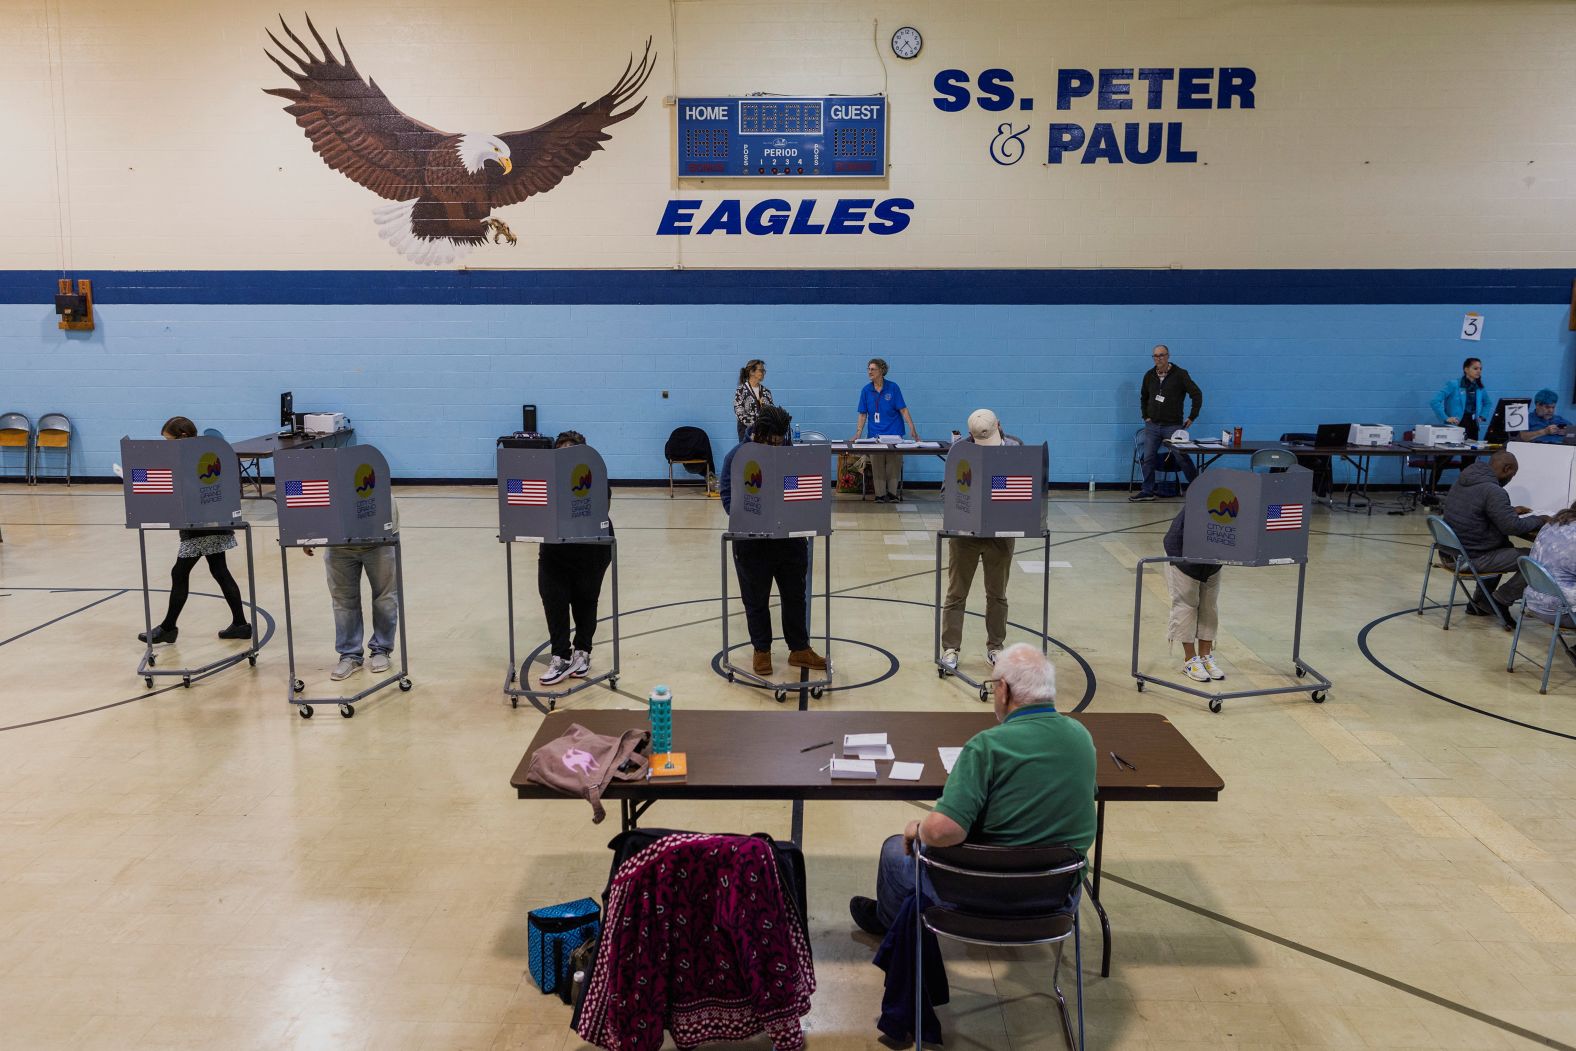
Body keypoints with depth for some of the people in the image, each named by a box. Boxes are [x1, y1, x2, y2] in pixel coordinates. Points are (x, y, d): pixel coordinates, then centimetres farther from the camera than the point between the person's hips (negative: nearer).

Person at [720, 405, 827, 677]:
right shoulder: (737, 456, -8)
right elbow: (729, 500, -10)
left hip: (790, 535, 3)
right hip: (753, 540, -3)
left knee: (795, 594, 11)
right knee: (756, 599, 9)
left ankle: (799, 649, 23)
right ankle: (762, 650, 24)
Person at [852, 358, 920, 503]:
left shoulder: (893, 388, -3)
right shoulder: (866, 390, 3)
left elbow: (903, 410, -4)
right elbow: (863, 414, 6)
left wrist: (912, 429, -13)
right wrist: (858, 433, -3)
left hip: (894, 433, -2)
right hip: (875, 435, 2)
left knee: (894, 465, -1)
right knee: (877, 467, -1)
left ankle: (892, 494, 9)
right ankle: (880, 495, 6)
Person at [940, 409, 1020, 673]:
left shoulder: (1015, 448, -2)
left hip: (1001, 533, 2)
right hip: (966, 532, -1)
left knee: (997, 594, 12)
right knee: (956, 593, 5)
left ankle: (995, 647, 24)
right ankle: (950, 648, 13)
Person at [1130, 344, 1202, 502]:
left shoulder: (1180, 374, -6)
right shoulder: (1149, 375, 8)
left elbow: (1197, 394, -5)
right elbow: (1143, 397, 23)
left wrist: (1192, 417, -6)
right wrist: (1145, 416, 13)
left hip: (1173, 425, -4)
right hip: (1152, 425, 4)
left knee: (1182, 457, -2)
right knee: (1148, 459, 2)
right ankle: (1147, 491, 9)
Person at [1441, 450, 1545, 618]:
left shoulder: (1462, 483, 9)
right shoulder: (1493, 491, -19)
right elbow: (1512, 527, -19)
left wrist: (1511, 511, 23)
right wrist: (1538, 519, -1)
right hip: (1473, 559, -10)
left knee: (1505, 546, 32)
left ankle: (1480, 602, 29)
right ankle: (1496, 603, 1)